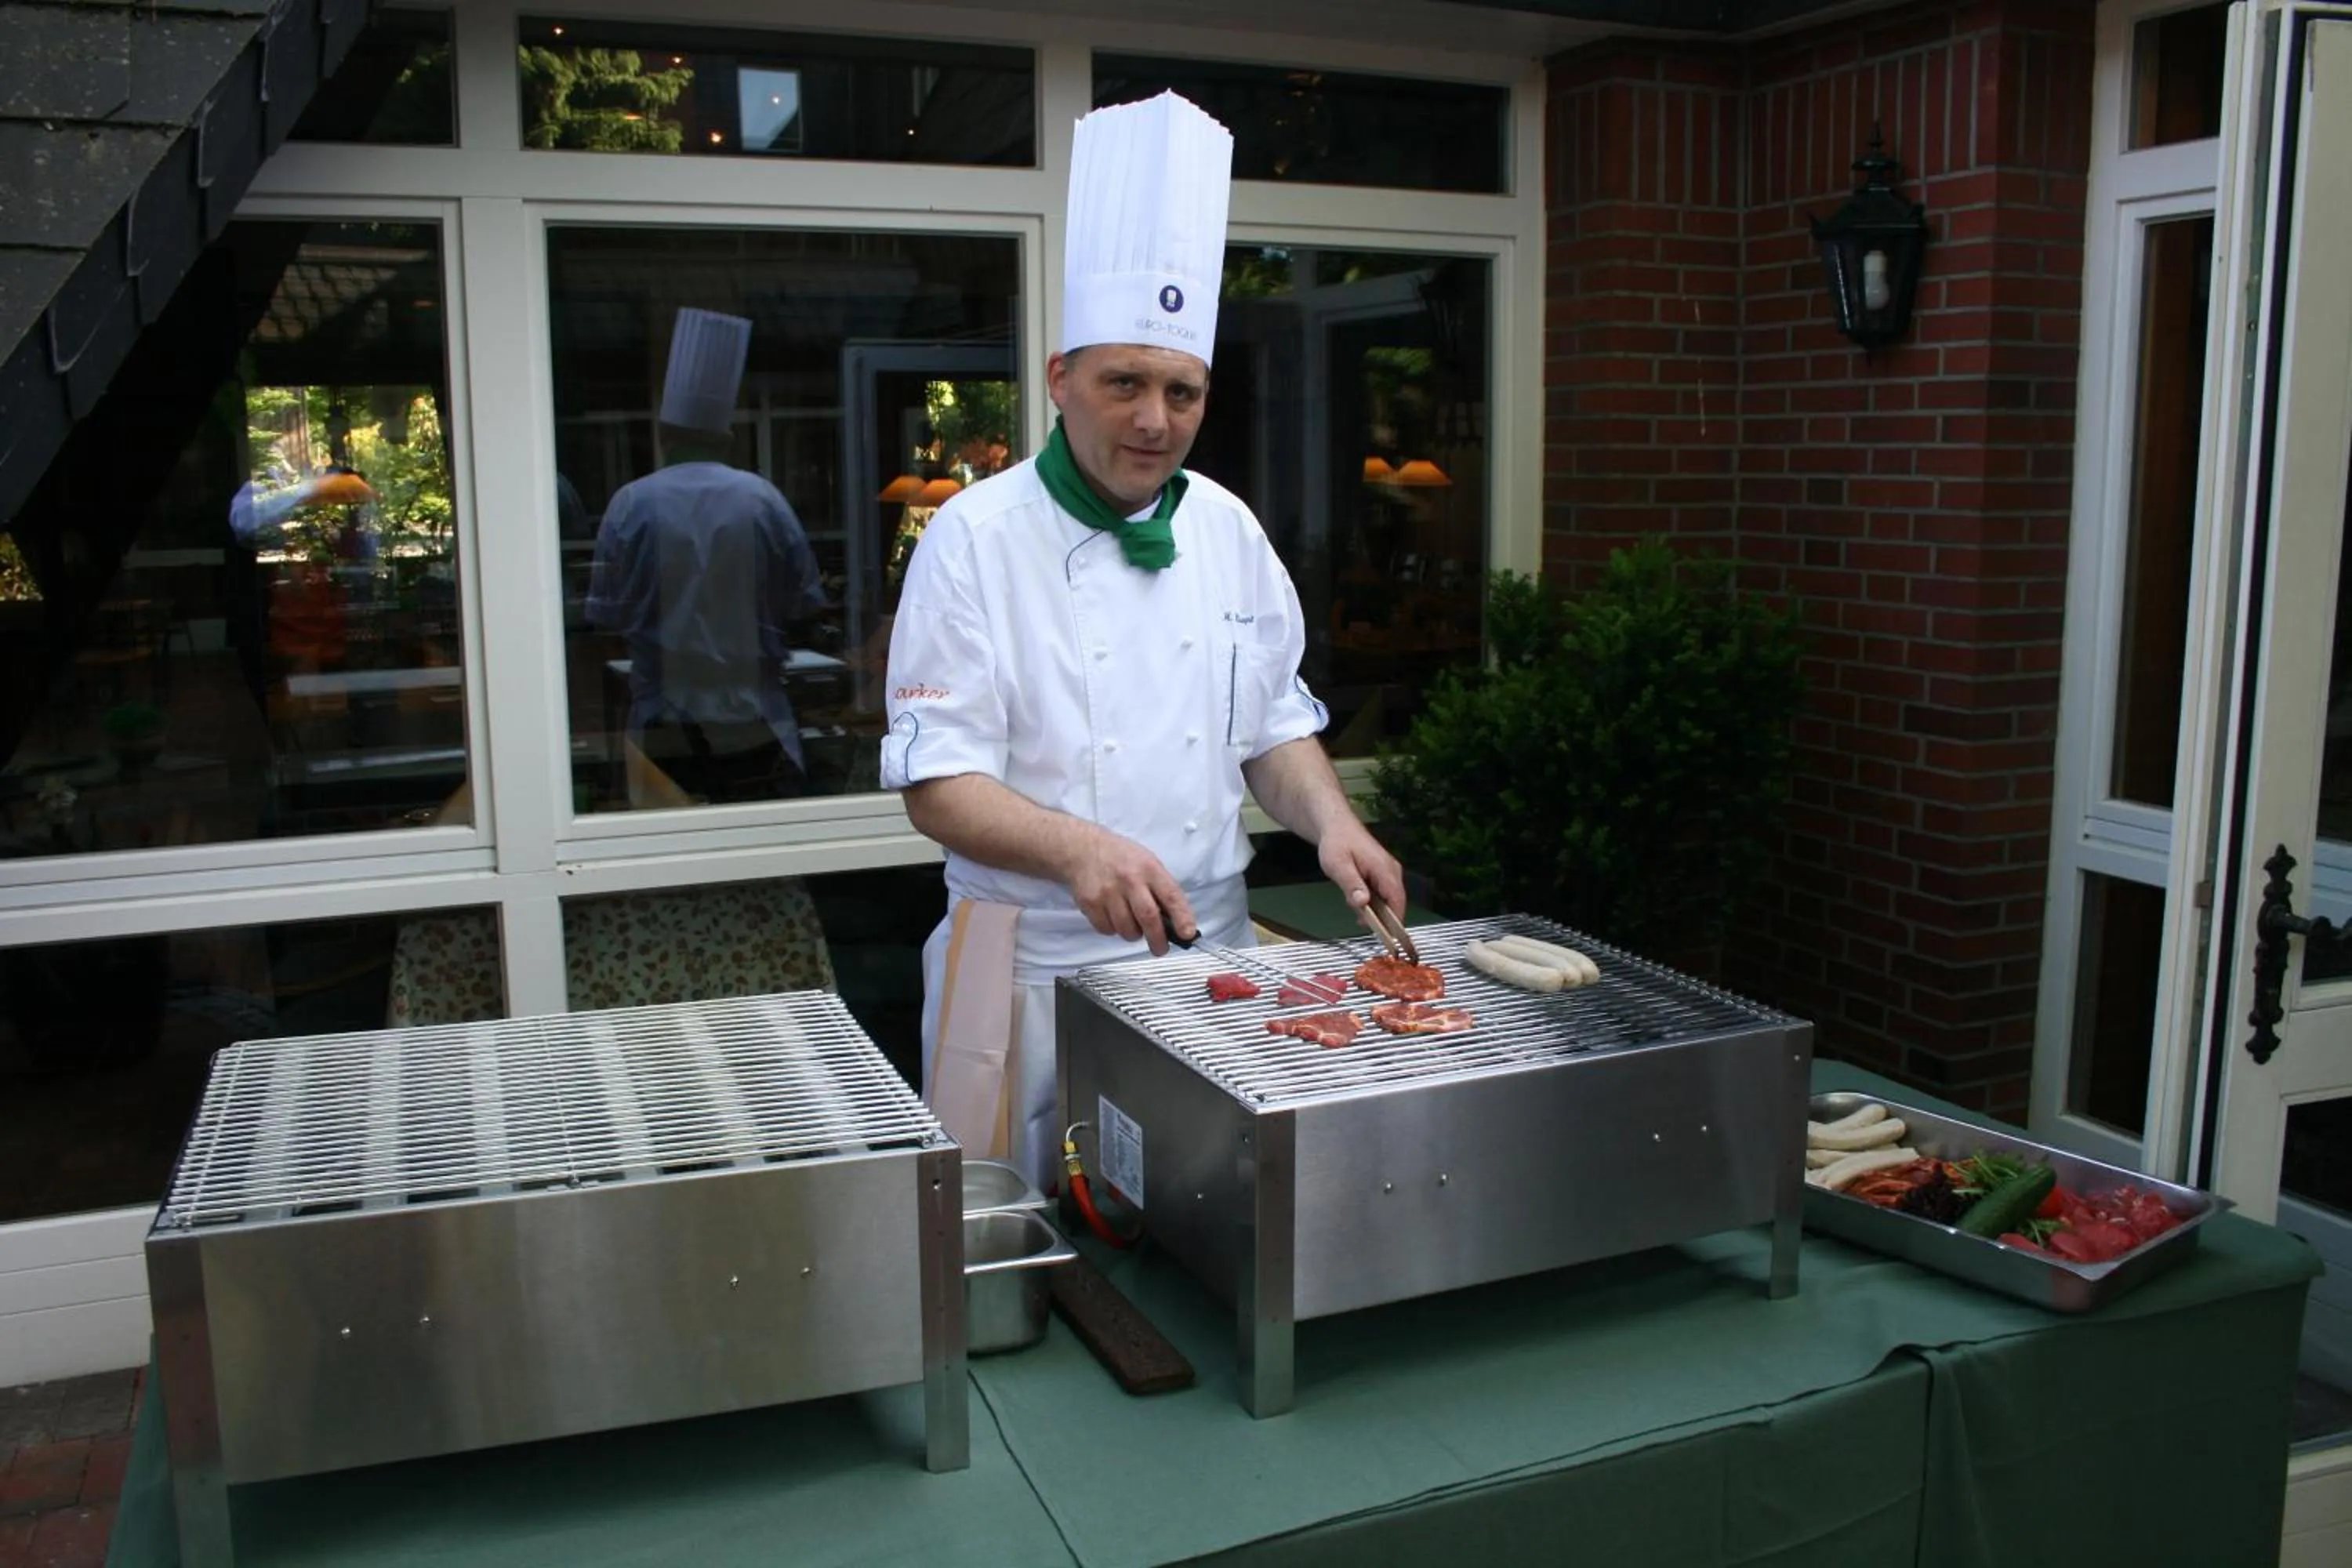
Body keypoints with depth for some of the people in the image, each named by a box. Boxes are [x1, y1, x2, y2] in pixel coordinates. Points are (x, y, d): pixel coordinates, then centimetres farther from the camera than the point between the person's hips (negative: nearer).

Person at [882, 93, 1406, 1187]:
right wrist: (1077, 849, -32)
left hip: (1208, 951, 5)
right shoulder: (978, 537, -11)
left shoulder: (1226, 530, 5)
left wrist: (1330, 820, -7)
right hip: (1034, 965, -4)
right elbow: (940, 783, -15)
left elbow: (1274, 726, 13)